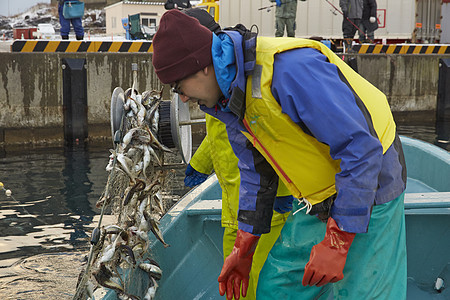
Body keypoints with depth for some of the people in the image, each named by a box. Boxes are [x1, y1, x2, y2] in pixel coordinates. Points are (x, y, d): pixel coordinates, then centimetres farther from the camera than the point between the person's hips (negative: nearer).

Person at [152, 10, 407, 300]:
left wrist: (336, 242, -28)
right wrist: (243, 249, 14)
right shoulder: (230, 98, 1)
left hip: (365, 195, -8)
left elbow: (361, 149, -30)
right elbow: (256, 172, 13)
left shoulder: (289, 69, -29)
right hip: (316, 200, 8)